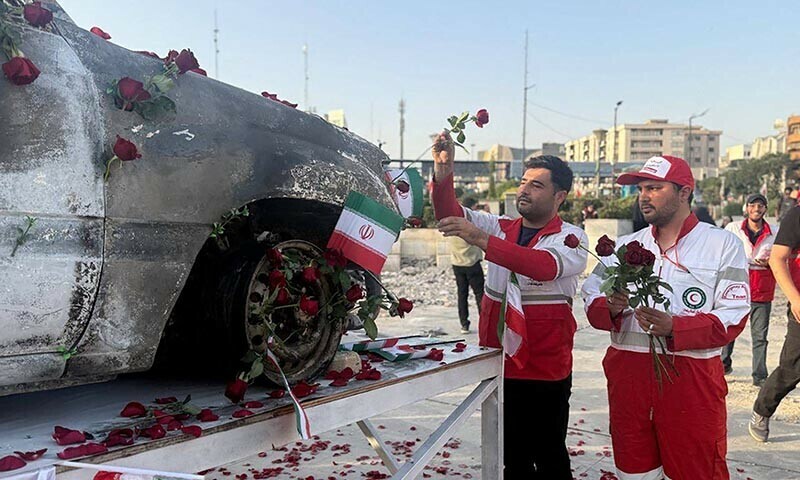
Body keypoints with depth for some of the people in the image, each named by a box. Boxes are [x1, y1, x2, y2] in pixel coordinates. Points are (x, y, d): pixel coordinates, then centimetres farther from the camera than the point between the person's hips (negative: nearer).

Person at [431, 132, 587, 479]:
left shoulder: (571, 238, -7)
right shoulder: (500, 229, 8)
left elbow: (545, 265, -29)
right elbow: (449, 213, -4)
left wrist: (479, 239, -39)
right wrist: (443, 170, -23)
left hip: (545, 370, -4)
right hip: (499, 362, 5)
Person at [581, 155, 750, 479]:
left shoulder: (723, 244, 1)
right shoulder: (624, 245, 14)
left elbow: (733, 317, -8)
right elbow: (591, 298, 10)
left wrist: (674, 328, -22)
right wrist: (612, 308, -13)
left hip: (692, 377, -4)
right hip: (627, 375, 4)